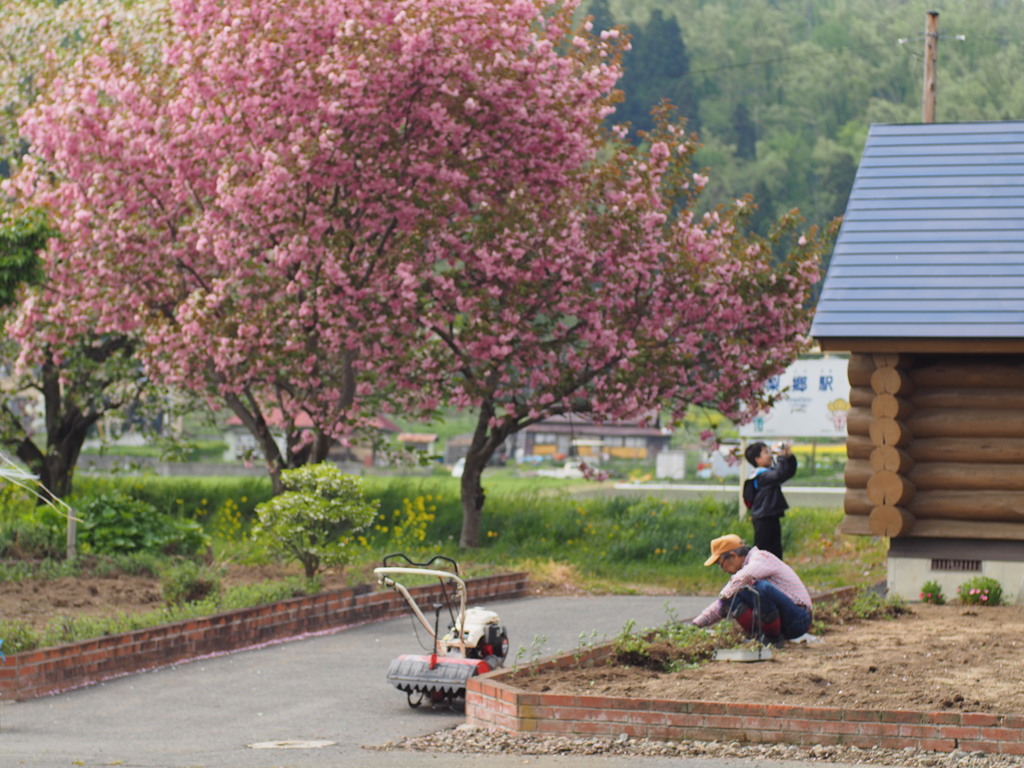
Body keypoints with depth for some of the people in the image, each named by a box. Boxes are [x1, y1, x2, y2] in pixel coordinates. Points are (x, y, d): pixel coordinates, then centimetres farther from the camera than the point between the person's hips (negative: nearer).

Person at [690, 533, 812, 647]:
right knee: (731, 599, -2)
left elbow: (745, 576, -34)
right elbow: (723, 604, 18)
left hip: (798, 619, -8)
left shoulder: (761, 558, -10)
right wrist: (695, 624, 13)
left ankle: (773, 638, -17)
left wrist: (725, 594, -21)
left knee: (762, 587, -34)